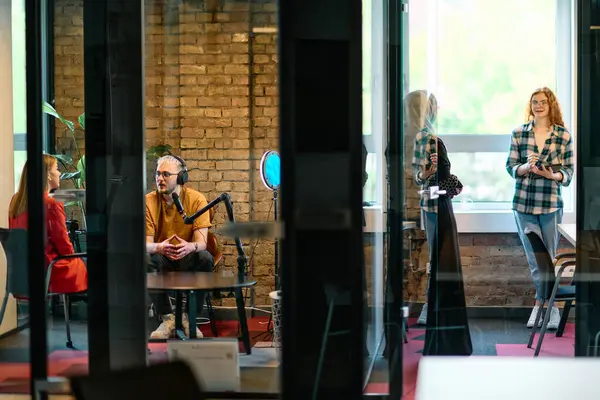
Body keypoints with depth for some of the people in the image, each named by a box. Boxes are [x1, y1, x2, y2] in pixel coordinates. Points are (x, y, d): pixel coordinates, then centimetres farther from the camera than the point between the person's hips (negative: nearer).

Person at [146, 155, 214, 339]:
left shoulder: (196, 199, -13)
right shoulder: (149, 201, -10)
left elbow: (201, 242, -19)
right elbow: (146, 244, -15)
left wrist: (190, 247, -45)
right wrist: (159, 247, -41)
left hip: (188, 258, -1)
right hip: (162, 258, 1)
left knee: (205, 258, -33)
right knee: (145, 260, -32)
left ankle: (190, 317, -15)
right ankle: (168, 319, -18)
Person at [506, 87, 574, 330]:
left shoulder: (563, 136, 1)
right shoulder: (519, 134, 4)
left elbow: (568, 172, 2)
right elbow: (510, 167, 4)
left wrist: (552, 174, -19)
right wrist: (526, 167, -16)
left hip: (551, 203, -1)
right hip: (523, 203, 1)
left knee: (549, 258, 5)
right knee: (534, 259, 2)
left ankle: (541, 304, 17)